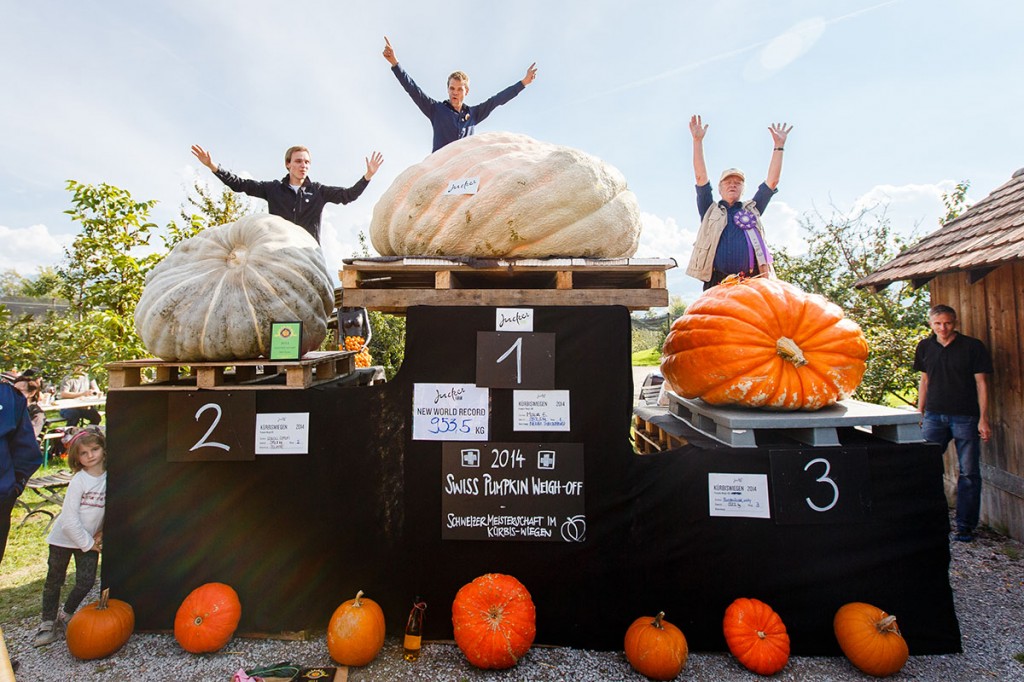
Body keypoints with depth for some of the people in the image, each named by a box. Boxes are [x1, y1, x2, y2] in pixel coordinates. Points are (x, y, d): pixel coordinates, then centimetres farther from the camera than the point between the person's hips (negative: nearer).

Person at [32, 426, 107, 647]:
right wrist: (87, 543, -14)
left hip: (90, 539, 3)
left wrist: (100, 534, -7)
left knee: (86, 581, 2)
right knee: (54, 581, 10)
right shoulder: (78, 481, -20)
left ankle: (65, 616, 26)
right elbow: (69, 520, -19)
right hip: (64, 538, -3)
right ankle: (48, 624, 27)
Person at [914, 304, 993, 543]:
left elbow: (981, 383, -2)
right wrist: (920, 413, 12)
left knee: (969, 473, 3)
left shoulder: (973, 346, -2)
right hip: (934, 416, 3)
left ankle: (965, 525, 13)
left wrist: (983, 419, -7)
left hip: (965, 417, -3)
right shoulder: (925, 347, 8)